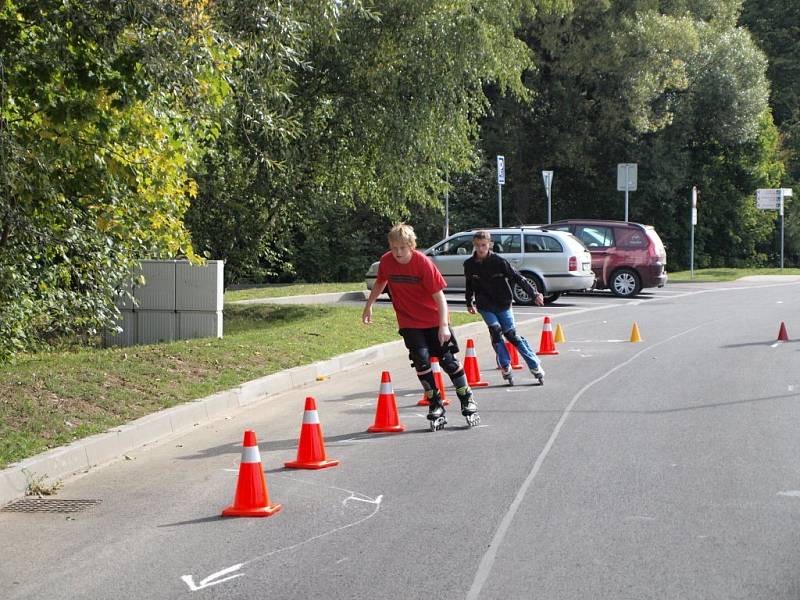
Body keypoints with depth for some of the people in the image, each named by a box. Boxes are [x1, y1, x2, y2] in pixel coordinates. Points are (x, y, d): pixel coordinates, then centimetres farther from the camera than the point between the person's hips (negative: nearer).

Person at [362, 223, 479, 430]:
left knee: (448, 360, 0)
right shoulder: (386, 261, -11)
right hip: (409, 323, 2)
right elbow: (380, 282, 13)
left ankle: (468, 402, 18)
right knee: (421, 360, -11)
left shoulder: (423, 263, -21)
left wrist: (443, 325, -27)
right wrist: (369, 305, 15)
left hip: (434, 320, -2)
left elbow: (439, 296, -20)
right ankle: (435, 406, 2)